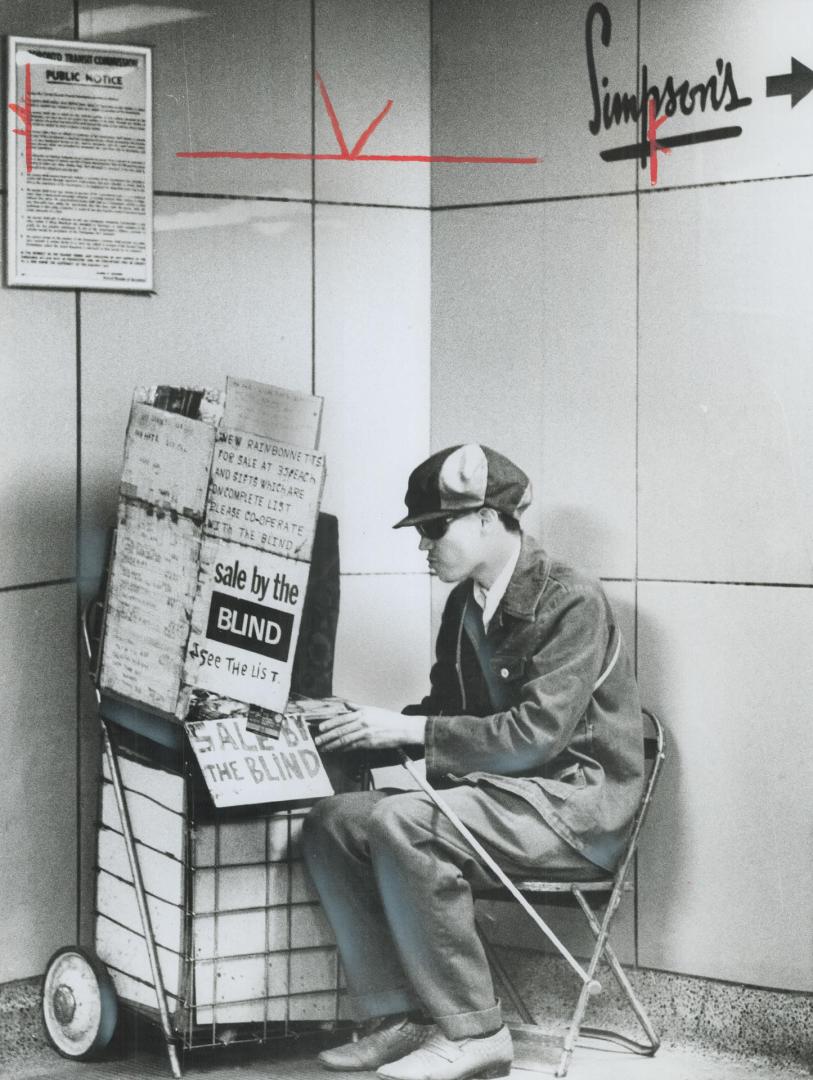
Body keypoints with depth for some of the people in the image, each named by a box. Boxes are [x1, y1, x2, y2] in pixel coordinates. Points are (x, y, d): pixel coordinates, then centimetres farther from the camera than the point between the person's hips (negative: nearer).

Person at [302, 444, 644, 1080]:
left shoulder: (571, 601, -14)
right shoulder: (466, 603, 12)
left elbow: (536, 734, -22)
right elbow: (447, 711, 19)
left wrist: (410, 729, -21)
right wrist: (376, 728, 0)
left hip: (574, 800, -9)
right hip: (500, 786, 9)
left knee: (401, 825, -31)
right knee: (334, 824, -10)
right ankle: (399, 1019, -10)